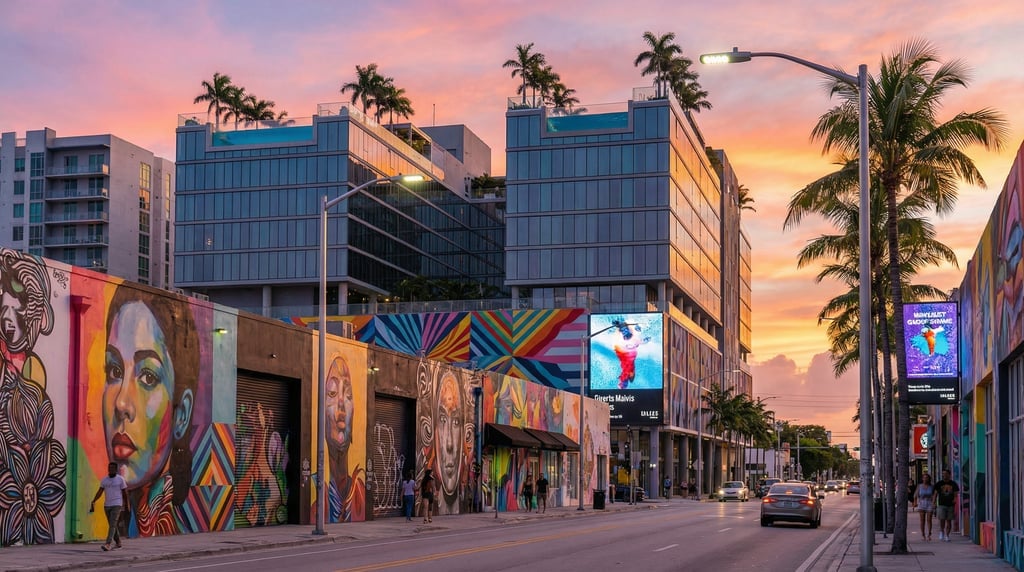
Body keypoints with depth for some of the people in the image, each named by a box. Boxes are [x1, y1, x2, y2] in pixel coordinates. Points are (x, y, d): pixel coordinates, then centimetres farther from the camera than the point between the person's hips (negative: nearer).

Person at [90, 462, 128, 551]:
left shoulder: (120, 479, -4)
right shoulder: (104, 480, 6)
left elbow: (125, 493, 2)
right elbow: (99, 492, 0)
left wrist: (126, 505, 6)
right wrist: (93, 502, -14)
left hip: (117, 505, -5)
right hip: (107, 505, 5)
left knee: (112, 525, -15)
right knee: (112, 525, 13)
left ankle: (108, 545, -24)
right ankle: (118, 542, 28)